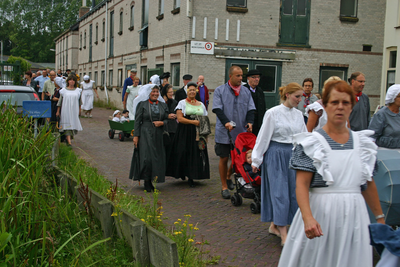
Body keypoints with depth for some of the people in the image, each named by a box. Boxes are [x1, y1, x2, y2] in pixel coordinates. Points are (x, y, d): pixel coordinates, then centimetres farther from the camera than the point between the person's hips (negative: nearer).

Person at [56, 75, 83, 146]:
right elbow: (60, 101, 7)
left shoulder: (78, 90, 7)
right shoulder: (64, 90, 3)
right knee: (67, 124, -7)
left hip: (74, 111, 2)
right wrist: (58, 111, 5)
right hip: (66, 110, -2)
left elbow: (79, 101, 13)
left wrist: (79, 109, 9)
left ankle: (67, 137, 27)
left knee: (74, 124, 3)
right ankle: (69, 141, -8)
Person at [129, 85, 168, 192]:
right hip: (145, 134, -4)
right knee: (147, 158, -9)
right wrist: (136, 135, -7)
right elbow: (137, 121, -1)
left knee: (157, 158, 2)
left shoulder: (163, 105, 12)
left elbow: (167, 119, 14)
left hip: (158, 135, 4)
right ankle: (147, 183, 2)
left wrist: (162, 123, -8)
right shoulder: (142, 104, 2)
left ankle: (153, 181, 15)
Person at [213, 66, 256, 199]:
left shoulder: (246, 91, 9)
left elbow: (251, 109, 6)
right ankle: (224, 187, 16)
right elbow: (217, 109, -10)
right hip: (224, 132, -3)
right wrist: (226, 122, -25)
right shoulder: (220, 90, -1)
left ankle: (228, 177, 38)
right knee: (224, 159, 3)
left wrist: (250, 122, -13)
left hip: (241, 132, 3)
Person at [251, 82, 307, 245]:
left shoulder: (298, 114, 9)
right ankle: (284, 235, -2)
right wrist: (256, 160, -3)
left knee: (292, 192, 7)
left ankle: (274, 226, 23)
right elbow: (263, 137, -4)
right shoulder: (273, 113, -7)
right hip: (276, 155, -6)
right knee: (280, 192, -5)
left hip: (293, 155, 6)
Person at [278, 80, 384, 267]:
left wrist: (380, 217, 19)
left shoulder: (362, 142, 8)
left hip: (354, 215, 4)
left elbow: (368, 183, 16)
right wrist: (308, 217, -29)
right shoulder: (312, 142, -6)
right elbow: (302, 184, -15)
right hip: (320, 212, -4)